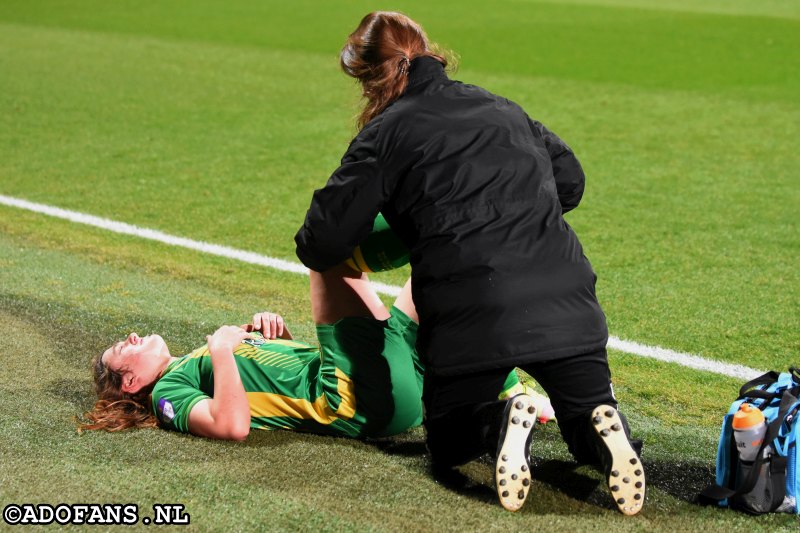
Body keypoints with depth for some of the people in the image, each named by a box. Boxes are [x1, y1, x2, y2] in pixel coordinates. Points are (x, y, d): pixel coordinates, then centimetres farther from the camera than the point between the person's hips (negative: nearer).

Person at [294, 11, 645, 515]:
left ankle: (499, 424, -15)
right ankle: (603, 428, -15)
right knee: (587, 410, 21)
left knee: (448, 444, 18)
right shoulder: (504, 108, 18)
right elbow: (570, 181, 26)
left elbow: (321, 246, 0)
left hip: (471, 319, -3)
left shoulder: (387, 133, 2)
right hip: (565, 302, 4)